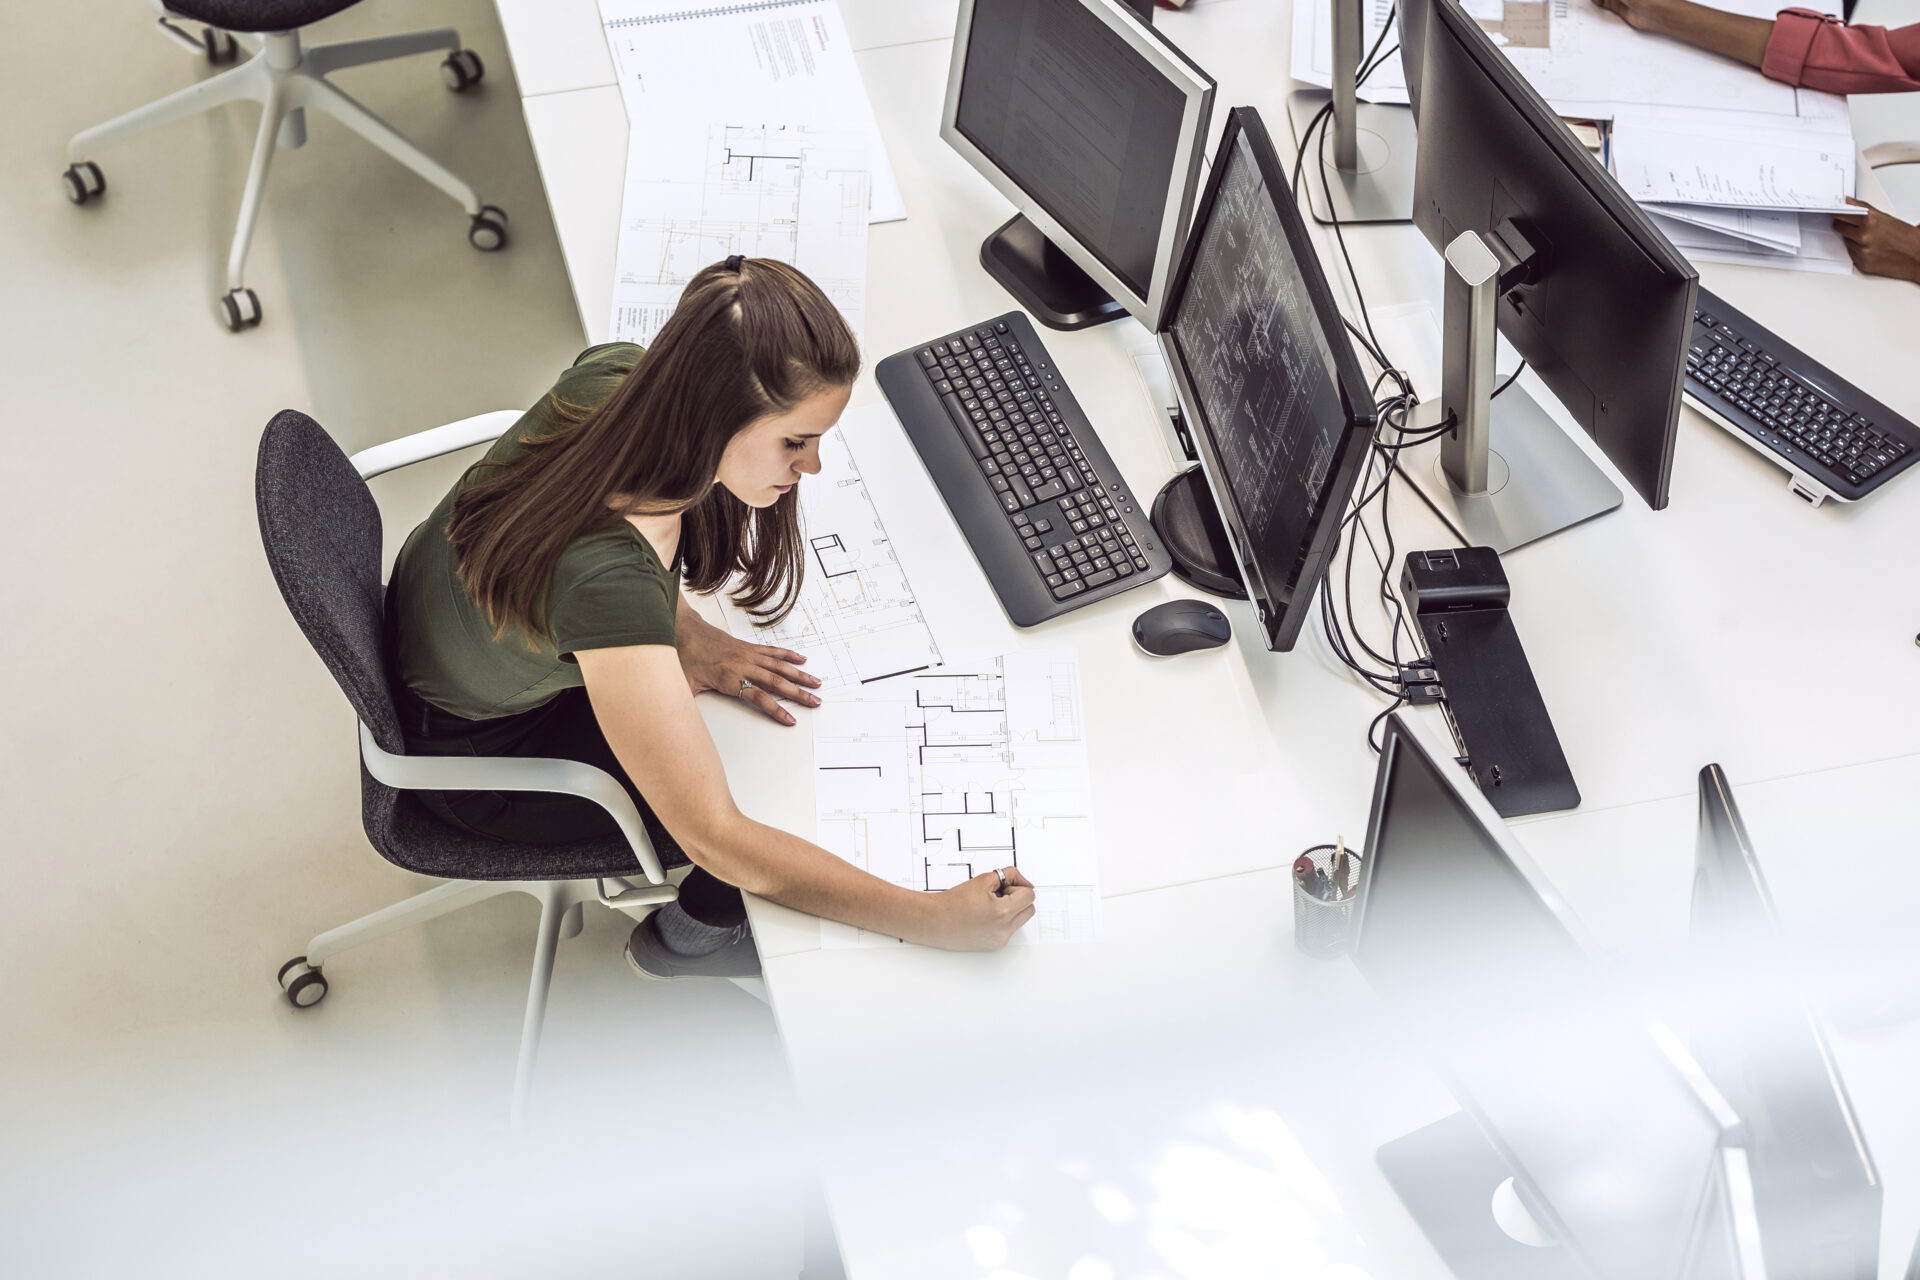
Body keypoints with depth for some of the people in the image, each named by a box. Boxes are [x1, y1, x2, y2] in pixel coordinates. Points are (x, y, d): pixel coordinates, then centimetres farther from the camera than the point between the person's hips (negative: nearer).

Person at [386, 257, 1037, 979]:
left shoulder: (620, 372, -24)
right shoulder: (605, 579, -46)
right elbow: (715, 838, -40)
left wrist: (684, 636, -9)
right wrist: (935, 919, -40)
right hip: (477, 754, -7)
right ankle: (694, 934, 28)